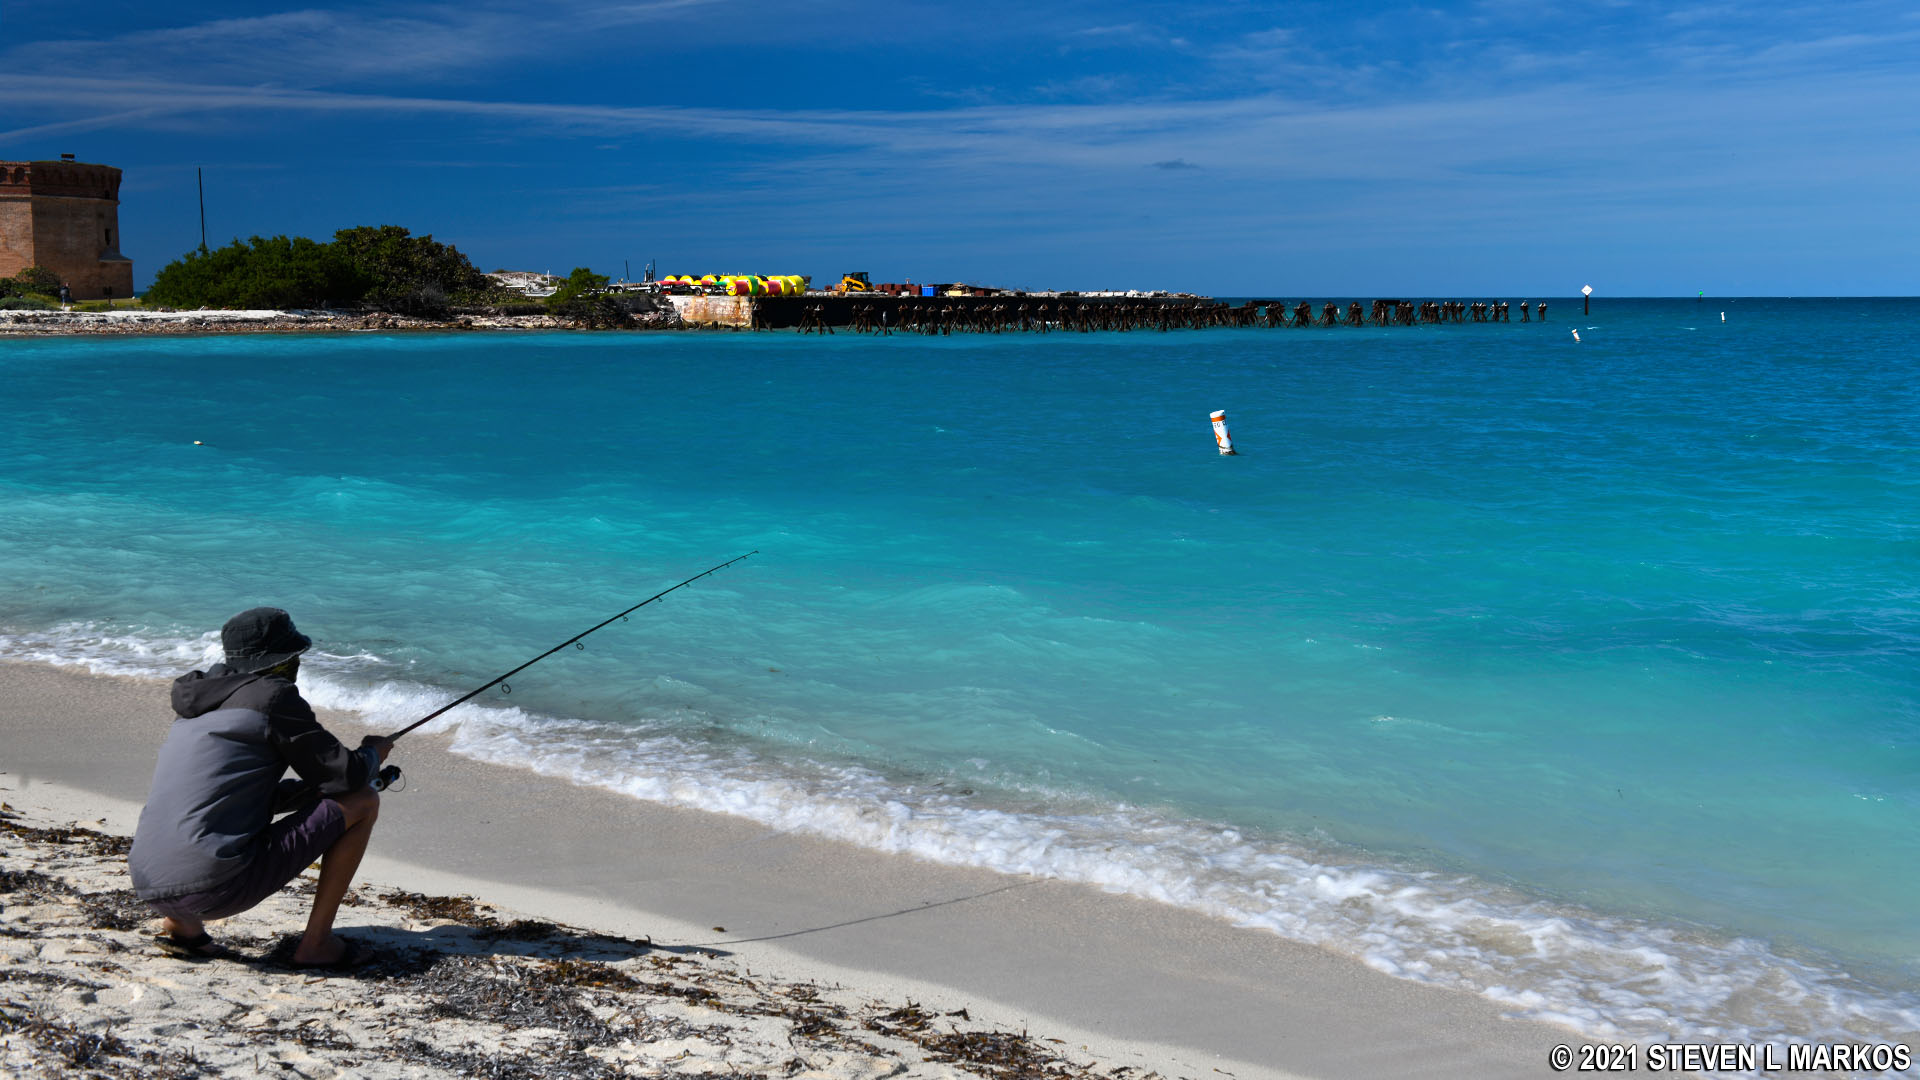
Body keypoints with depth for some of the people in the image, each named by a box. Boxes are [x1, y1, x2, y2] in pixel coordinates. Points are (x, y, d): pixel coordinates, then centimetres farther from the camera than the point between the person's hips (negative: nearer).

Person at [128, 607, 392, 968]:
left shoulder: (196, 706, 22)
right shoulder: (273, 696, -3)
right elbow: (347, 776, -3)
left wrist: (316, 787, 33)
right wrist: (373, 753, 18)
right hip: (217, 887, -8)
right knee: (362, 802, 2)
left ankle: (181, 923, 18)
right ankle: (316, 943, 5)